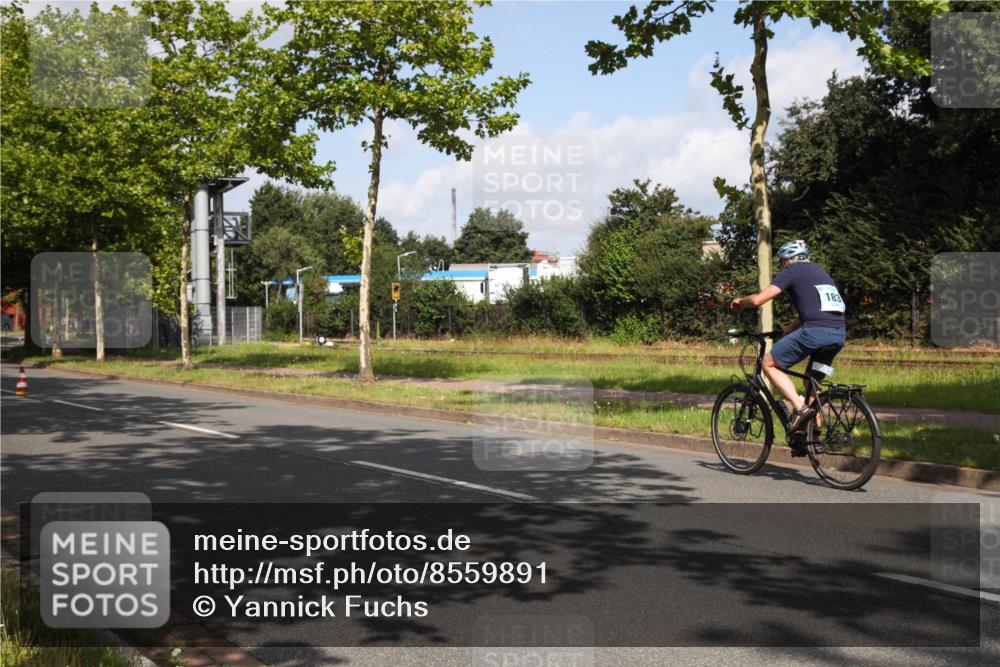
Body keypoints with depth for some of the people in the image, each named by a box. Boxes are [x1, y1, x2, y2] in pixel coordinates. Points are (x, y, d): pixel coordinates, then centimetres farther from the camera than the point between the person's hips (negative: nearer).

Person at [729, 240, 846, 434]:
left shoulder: (791, 271, 7)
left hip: (816, 331, -7)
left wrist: (740, 301, 19)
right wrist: (789, 331, 41)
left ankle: (800, 407, -9)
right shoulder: (818, 270, 29)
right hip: (839, 333, 7)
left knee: (770, 364, 6)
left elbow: (758, 299, -1)